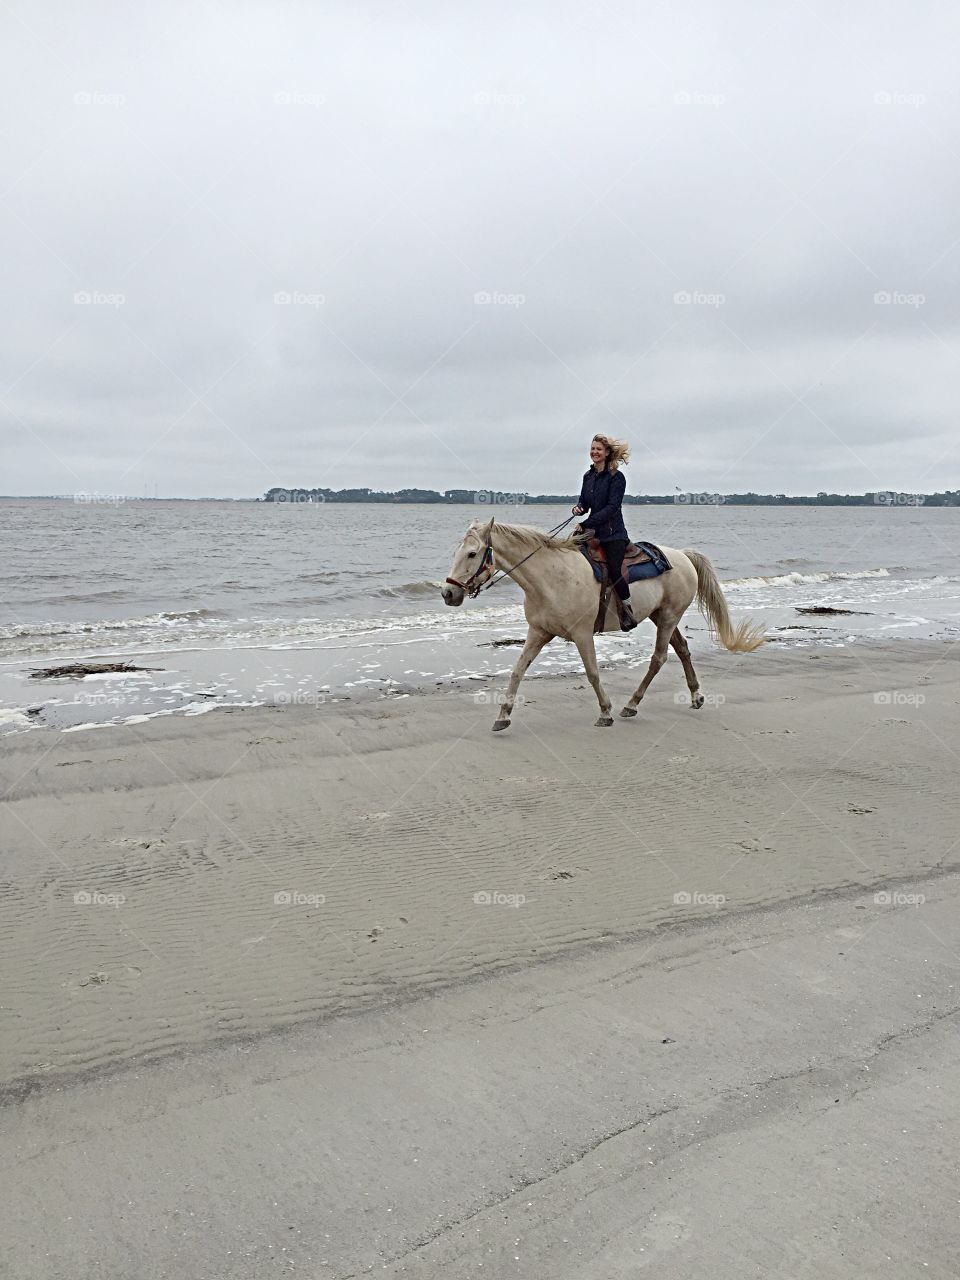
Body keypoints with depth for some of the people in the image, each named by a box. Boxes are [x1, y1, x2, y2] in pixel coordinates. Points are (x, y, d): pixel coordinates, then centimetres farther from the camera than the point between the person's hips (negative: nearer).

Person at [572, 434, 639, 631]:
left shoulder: (616, 477, -8)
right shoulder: (588, 476, 12)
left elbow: (612, 507, -16)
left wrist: (586, 524, -21)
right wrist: (578, 509, -8)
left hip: (613, 533, -7)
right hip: (593, 531, 7)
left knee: (614, 571, -20)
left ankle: (629, 610, -3)